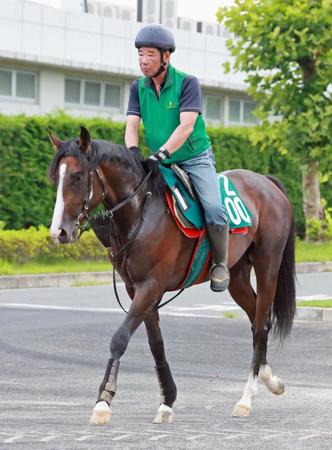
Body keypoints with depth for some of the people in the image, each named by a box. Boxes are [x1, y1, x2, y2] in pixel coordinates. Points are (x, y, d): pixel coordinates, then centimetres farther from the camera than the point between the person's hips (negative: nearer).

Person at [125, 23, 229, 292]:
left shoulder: (187, 83, -13)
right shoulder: (138, 88, 2)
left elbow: (186, 126, -23)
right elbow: (132, 125, -6)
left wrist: (161, 153, -36)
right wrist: (132, 152, -27)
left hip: (195, 158, -5)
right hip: (160, 164, 5)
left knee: (214, 207, -26)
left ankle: (220, 265, -8)